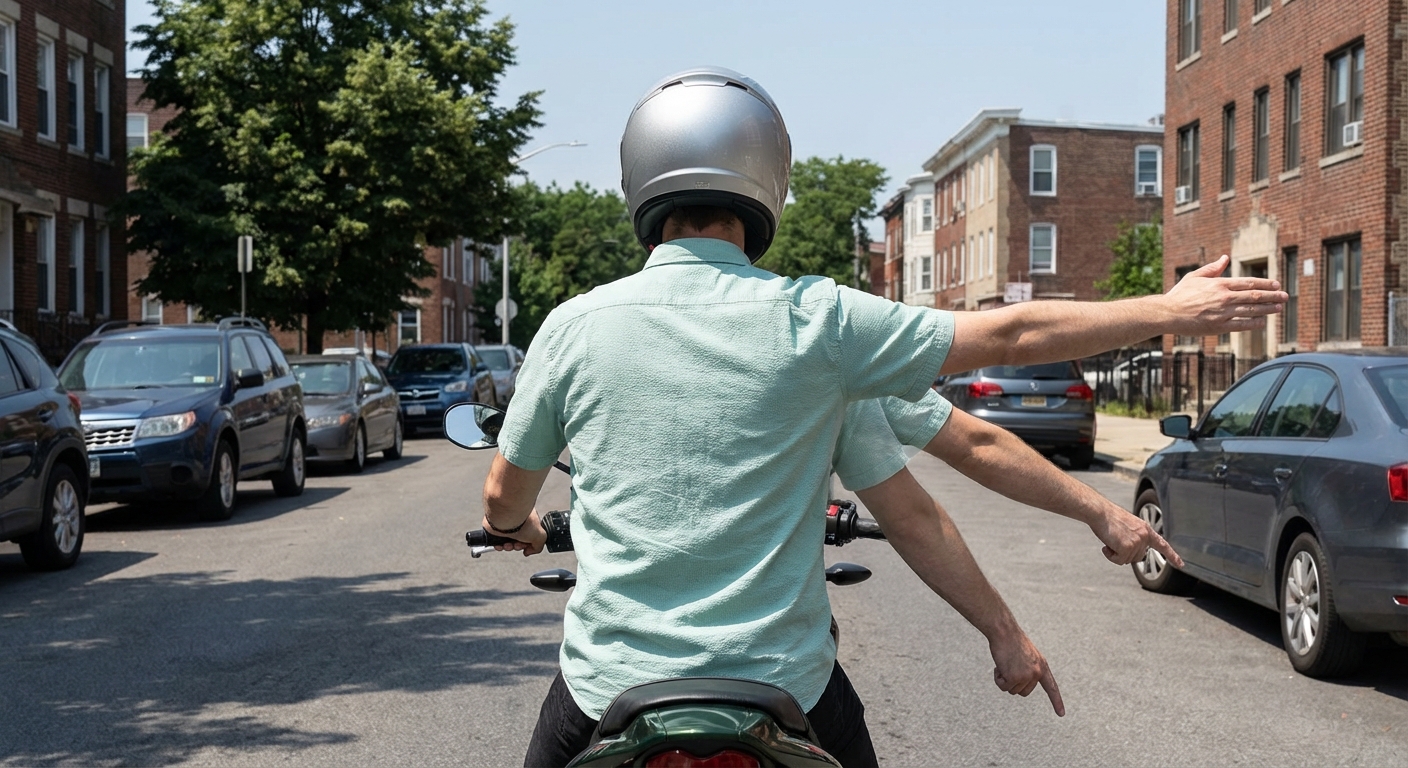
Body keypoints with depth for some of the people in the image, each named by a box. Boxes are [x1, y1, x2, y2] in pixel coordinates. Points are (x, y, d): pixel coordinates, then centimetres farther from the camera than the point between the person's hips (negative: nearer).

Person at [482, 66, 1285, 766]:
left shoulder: (575, 326, -5)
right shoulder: (816, 321, -9)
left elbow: (505, 495, 8)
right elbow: (1009, 335, -2)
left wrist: (519, 528, 33)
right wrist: (1170, 312, 11)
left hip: (609, 688, 1)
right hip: (782, 687, 0)